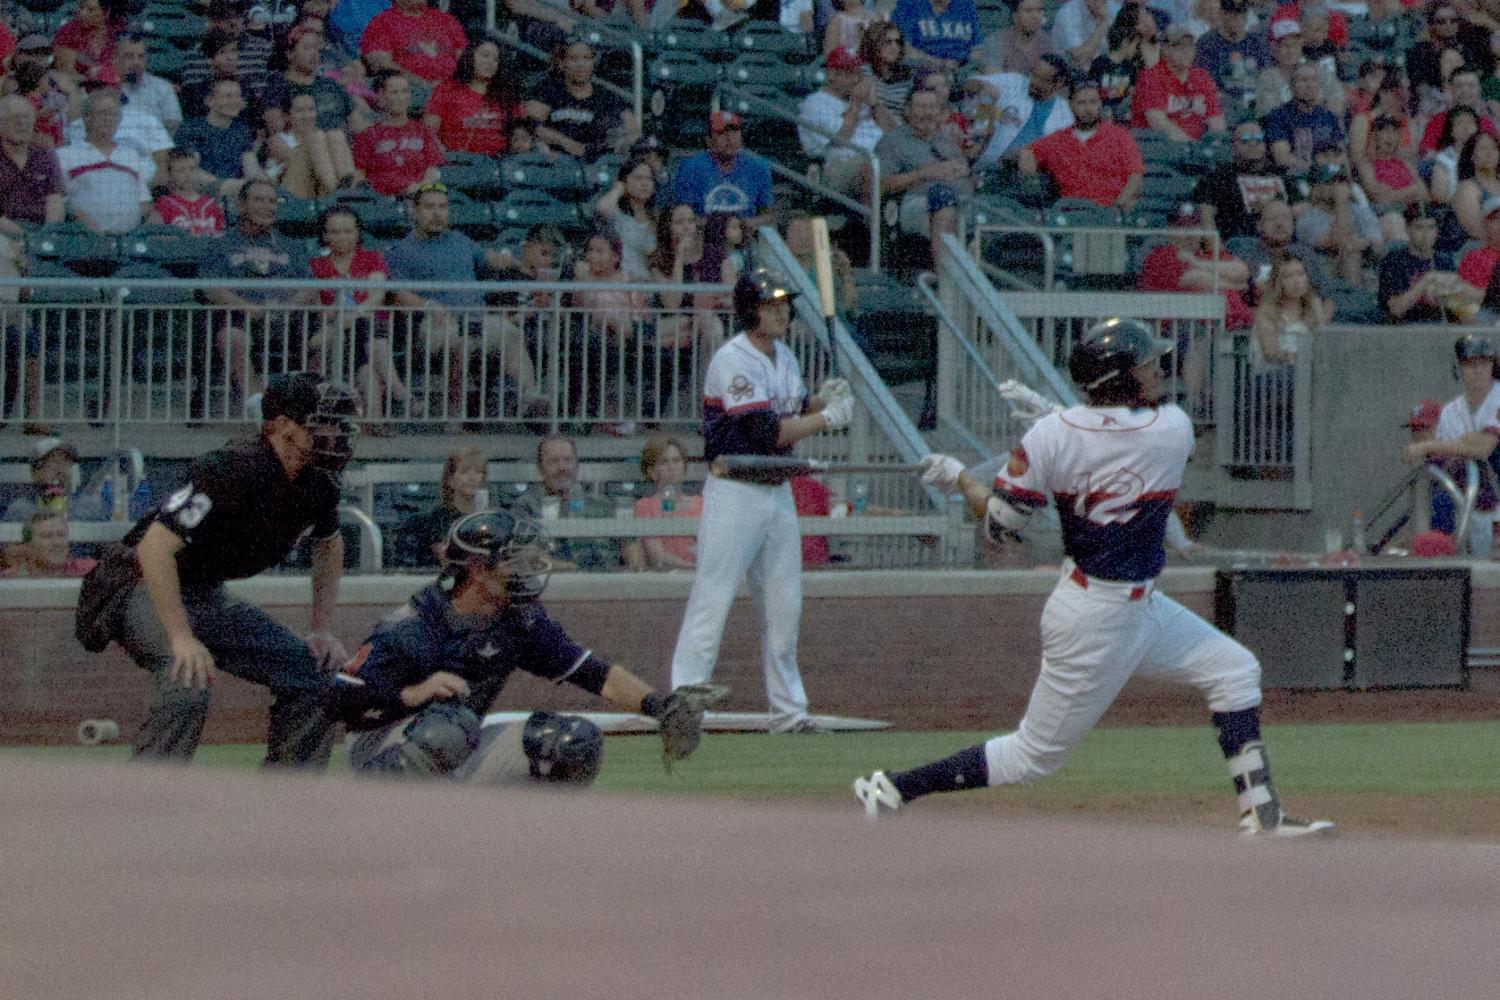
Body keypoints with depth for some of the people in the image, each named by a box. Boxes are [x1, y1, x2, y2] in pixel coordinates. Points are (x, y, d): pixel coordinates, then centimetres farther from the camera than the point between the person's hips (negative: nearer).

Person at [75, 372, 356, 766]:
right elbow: (156, 546, -33)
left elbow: (328, 545, 21)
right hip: (143, 588, -8)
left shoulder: (318, 483, -3)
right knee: (189, 679, -34)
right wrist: (182, 638, -37)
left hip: (210, 598, 8)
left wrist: (323, 631, 11)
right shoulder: (233, 468, -28)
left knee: (312, 673, 2)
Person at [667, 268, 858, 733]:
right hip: (735, 492, -8)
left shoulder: (785, 358, 11)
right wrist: (826, 418, -16)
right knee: (711, 601, -10)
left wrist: (821, 401, -2)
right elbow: (766, 433, -22)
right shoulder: (733, 360, -16)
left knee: (785, 607, 12)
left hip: (778, 492, 8)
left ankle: (788, 711, 20)